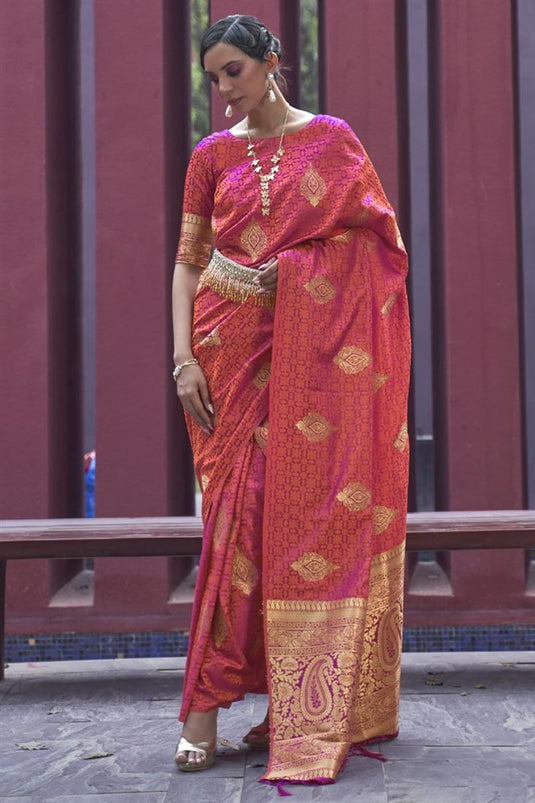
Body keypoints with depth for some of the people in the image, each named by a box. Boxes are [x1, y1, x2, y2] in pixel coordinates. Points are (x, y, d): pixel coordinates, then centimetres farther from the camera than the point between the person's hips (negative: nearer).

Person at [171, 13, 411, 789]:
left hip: (315, 354, -1)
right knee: (239, 513, -6)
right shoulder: (212, 156, 11)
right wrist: (184, 356, -5)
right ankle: (204, 705, -4)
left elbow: (378, 242, 7)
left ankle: (318, 706, 4)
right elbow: (188, 262, 8)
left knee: (316, 510, -4)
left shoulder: (333, 139, 7)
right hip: (232, 352, 1)